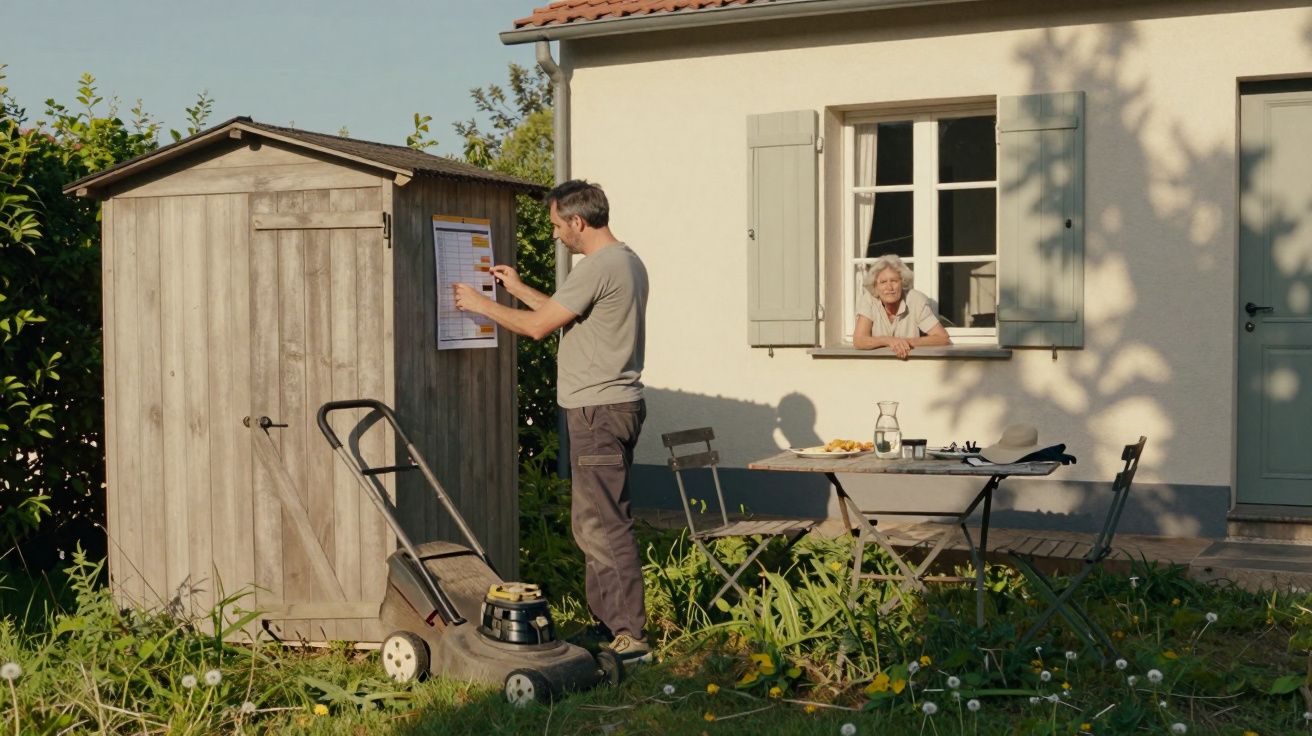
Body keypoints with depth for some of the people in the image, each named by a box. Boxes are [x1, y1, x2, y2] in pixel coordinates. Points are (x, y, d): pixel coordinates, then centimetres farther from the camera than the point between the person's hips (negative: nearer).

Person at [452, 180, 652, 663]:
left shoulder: (598, 267, -17)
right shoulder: (627, 262, 16)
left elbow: (538, 325, -14)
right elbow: (565, 315, 25)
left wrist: (481, 304, -1)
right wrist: (519, 289, 26)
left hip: (599, 411, -11)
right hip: (614, 406, 11)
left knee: (603, 524, -9)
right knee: (596, 522, 16)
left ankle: (629, 637, -7)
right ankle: (607, 623, 23)